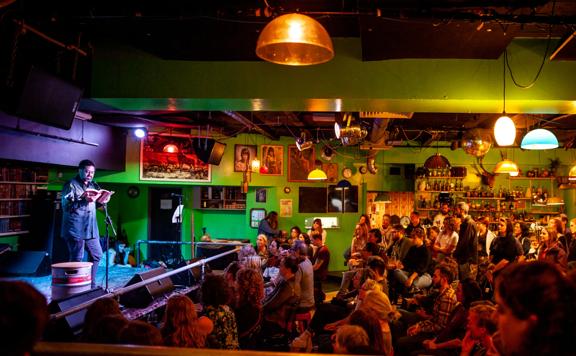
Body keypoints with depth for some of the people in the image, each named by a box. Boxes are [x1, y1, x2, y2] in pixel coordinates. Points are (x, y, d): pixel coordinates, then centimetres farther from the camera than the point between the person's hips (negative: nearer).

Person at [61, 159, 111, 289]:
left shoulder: (93, 185, 16)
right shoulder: (71, 185, -7)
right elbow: (66, 206, -16)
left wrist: (101, 202, 3)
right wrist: (84, 200, -26)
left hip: (91, 228, 8)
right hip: (76, 229, -8)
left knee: (96, 255, 12)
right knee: (77, 259, -3)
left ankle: (91, 284, 23)